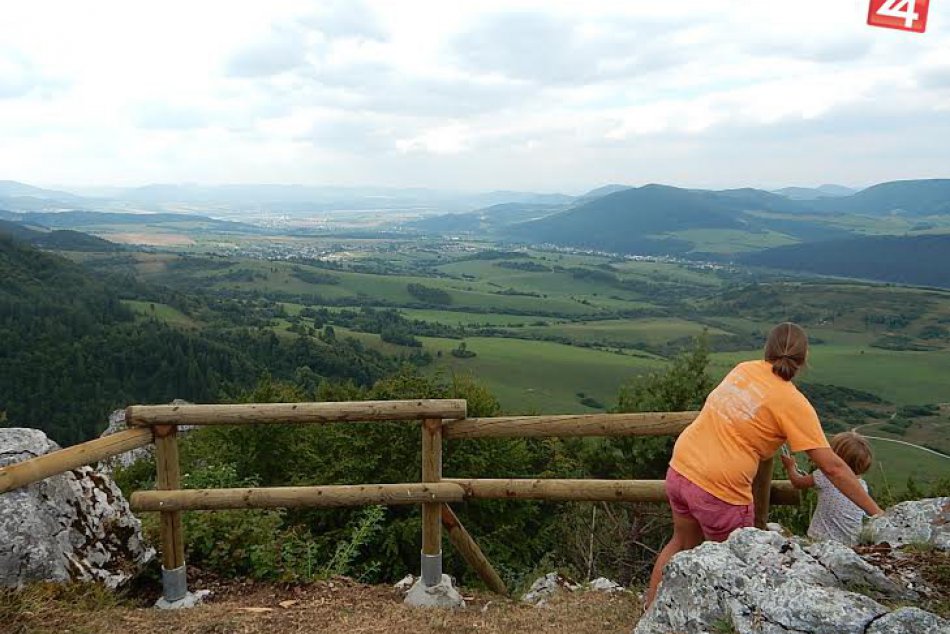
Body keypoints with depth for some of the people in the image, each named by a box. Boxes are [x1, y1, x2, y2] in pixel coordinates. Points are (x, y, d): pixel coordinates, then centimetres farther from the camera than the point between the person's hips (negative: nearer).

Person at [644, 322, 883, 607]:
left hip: (679, 469, 6)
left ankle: (650, 607, 41)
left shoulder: (743, 369, 7)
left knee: (683, 543, 29)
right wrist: (875, 513, -4)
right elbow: (832, 467, -11)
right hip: (720, 490, -6)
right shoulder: (794, 403, -10)